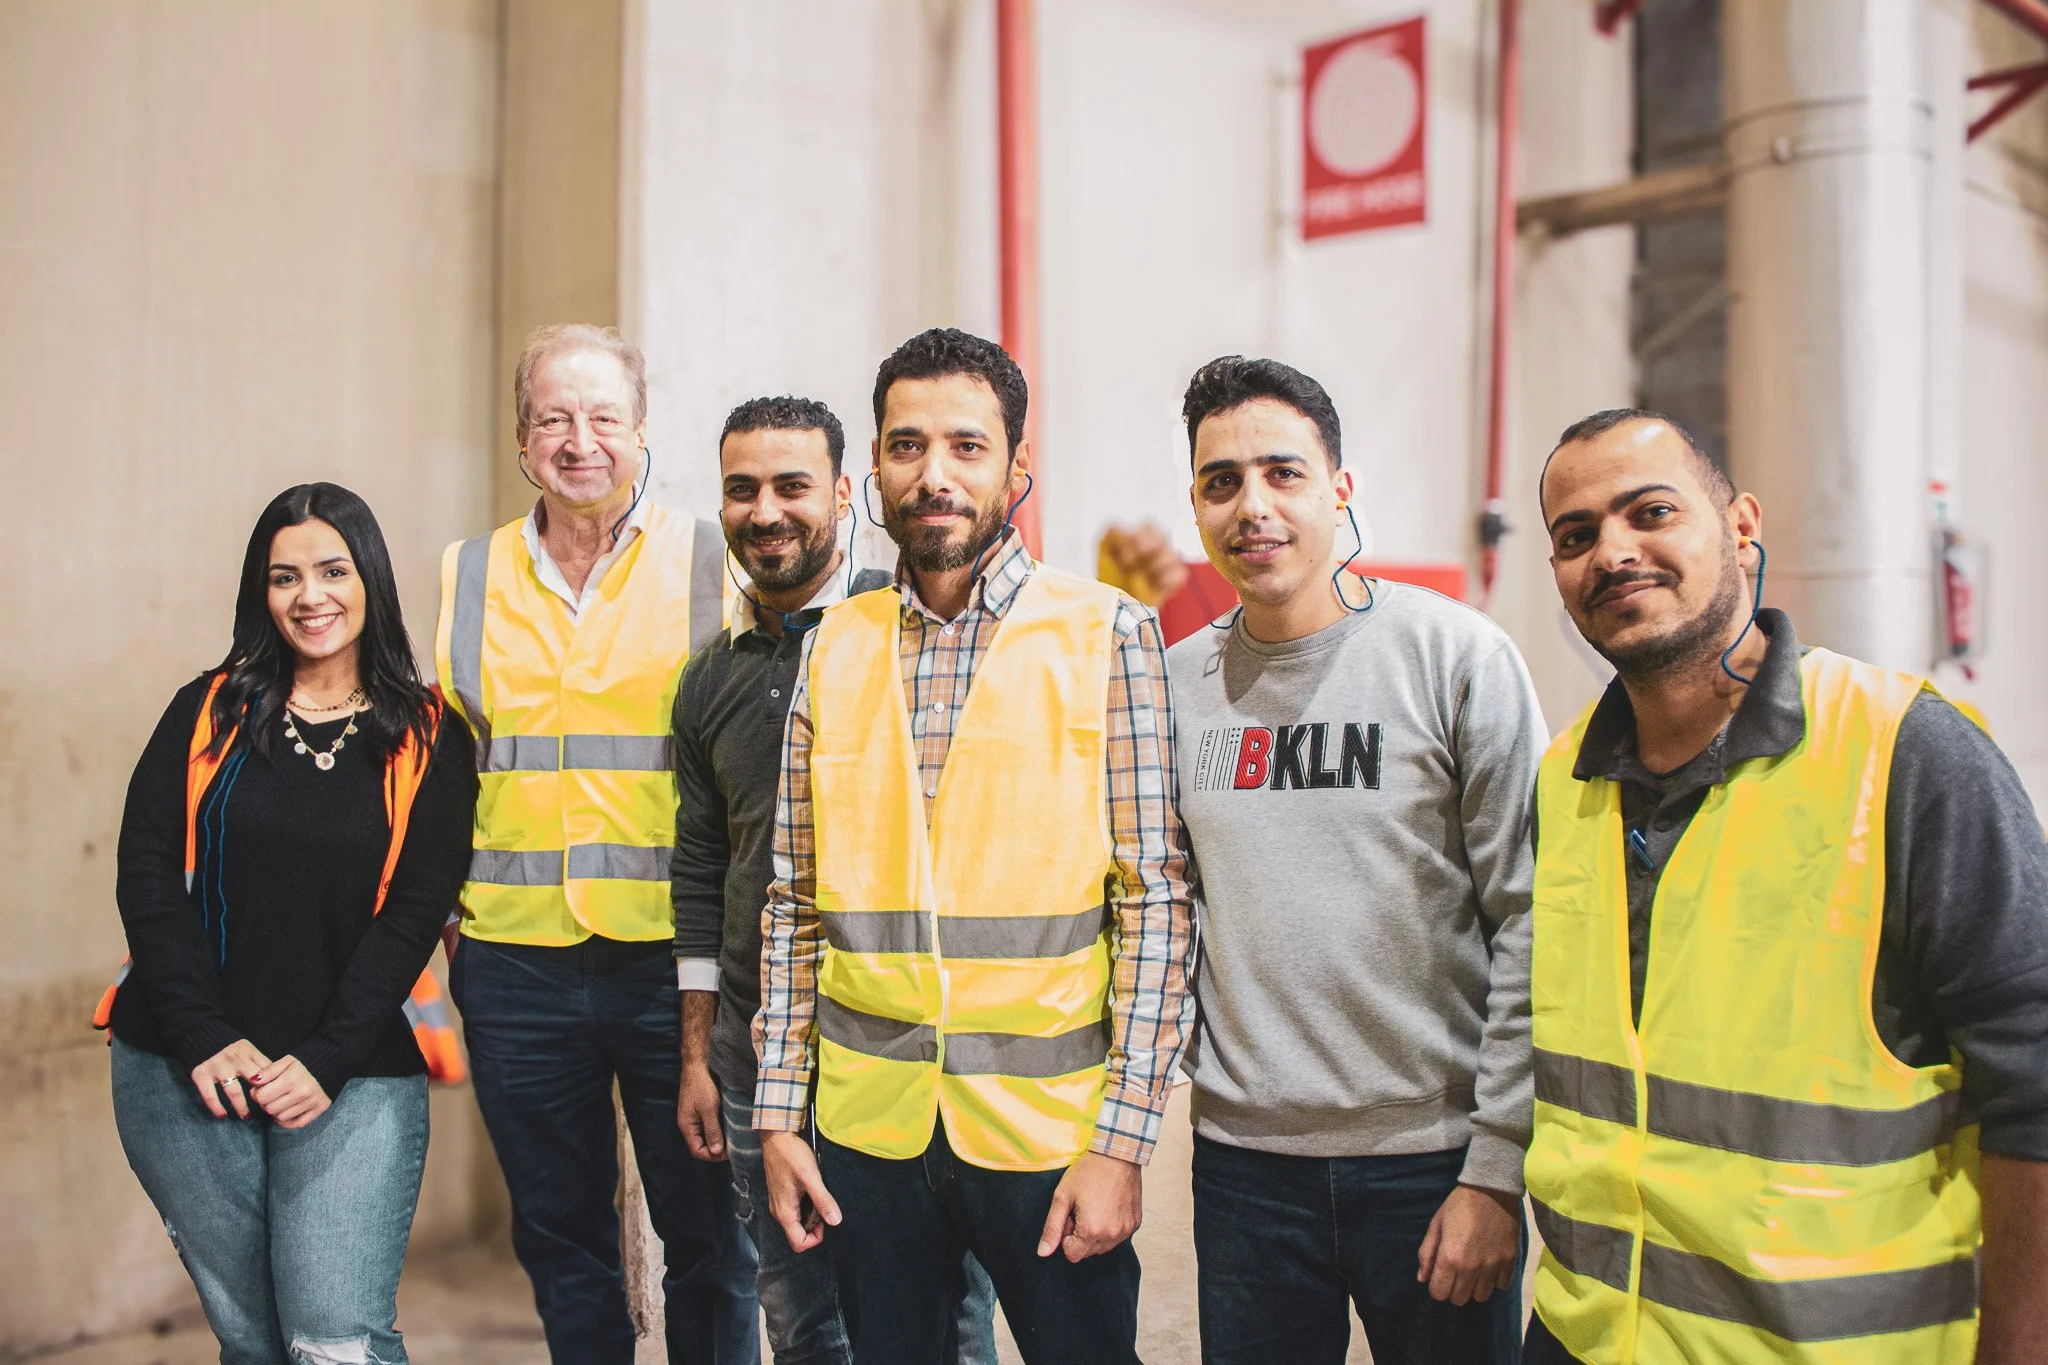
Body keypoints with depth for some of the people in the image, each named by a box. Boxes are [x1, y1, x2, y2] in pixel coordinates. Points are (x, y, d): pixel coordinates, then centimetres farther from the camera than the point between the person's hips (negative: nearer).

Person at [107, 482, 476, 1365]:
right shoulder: (207, 712, 7)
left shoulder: (427, 739, 2)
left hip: (353, 1079, -2)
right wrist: (205, 1039, -10)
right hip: (187, 1074, 2)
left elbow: (416, 909, -3)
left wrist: (326, 1060, -12)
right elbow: (146, 876, 0)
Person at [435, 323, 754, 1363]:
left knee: (705, 1236, 8)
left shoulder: (712, 565, -1)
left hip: (673, 959, -3)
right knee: (559, 1242, 15)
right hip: (516, 965, 3)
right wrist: (453, 907, 12)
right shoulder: (466, 576, 8)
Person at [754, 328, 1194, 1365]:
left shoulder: (1107, 636, -6)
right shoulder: (833, 648, 5)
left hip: (1048, 1125, -3)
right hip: (868, 1125, 3)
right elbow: (794, 901, 8)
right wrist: (777, 1112, 5)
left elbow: (1157, 901, -8)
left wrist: (1122, 1140, -11)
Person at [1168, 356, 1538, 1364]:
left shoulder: (1456, 655, -8)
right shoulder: (1175, 684, 3)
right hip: (1243, 1157, 3)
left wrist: (1497, 1169, -11)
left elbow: (1531, 926, -9)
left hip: (1435, 1157, -3)